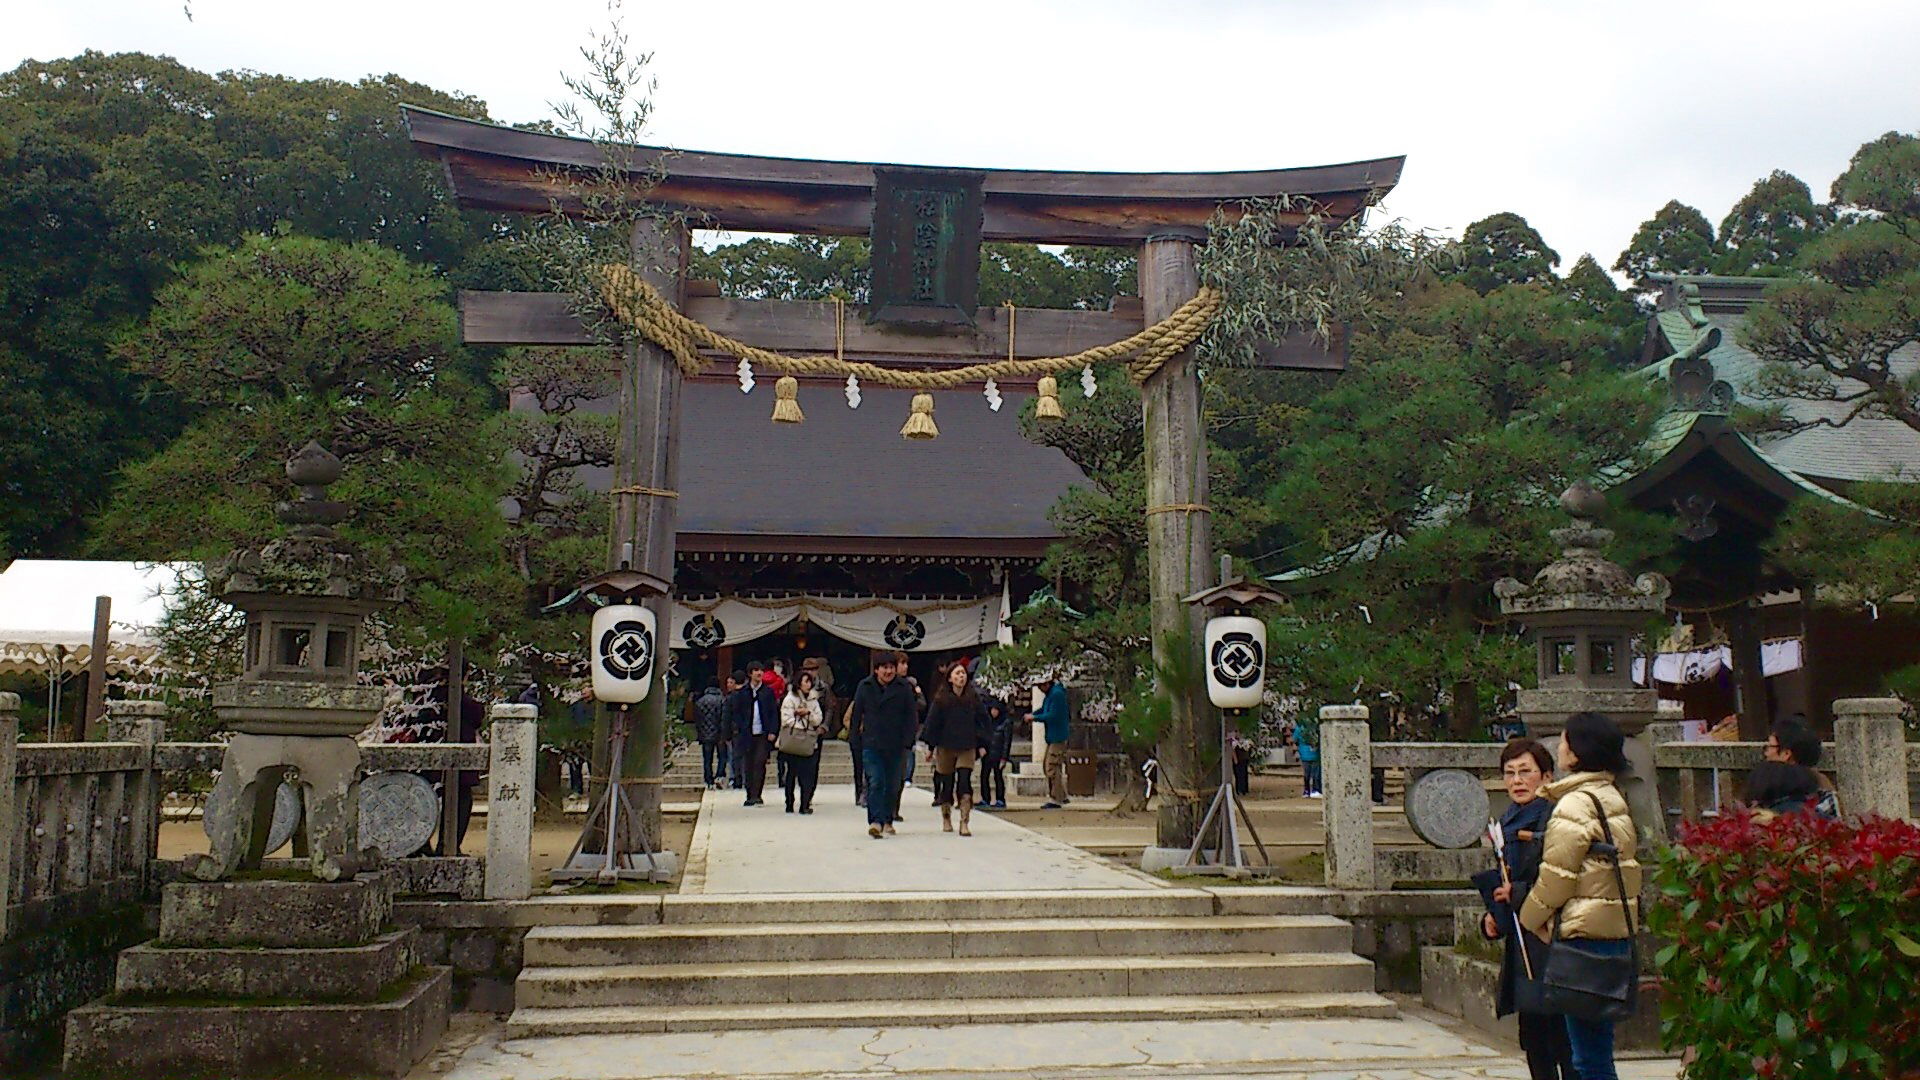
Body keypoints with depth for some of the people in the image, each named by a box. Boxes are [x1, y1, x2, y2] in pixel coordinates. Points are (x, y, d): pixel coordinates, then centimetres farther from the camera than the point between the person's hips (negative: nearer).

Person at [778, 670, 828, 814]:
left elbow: (818, 719, 8)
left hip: (809, 742, 4)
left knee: (808, 773, -4)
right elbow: (787, 720, -9)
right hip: (792, 741, -4)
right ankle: (789, 804, 9)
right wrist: (803, 728, -10)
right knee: (791, 773, 1)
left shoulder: (813, 699, 15)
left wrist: (808, 713, -10)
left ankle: (805, 804, -2)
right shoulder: (790, 699, -1)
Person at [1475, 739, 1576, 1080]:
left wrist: (1516, 894, -16)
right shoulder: (1507, 823, 12)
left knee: (1561, 1040, -3)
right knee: (1533, 1039, 13)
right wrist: (1491, 918, 7)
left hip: (1550, 947, -8)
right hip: (1520, 948, 8)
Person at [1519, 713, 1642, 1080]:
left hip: (1586, 935, -9)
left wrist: (1530, 918, 3)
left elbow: (1556, 877, -14)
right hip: (1617, 932, 9)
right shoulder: (1613, 799, 13)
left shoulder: (1575, 805, -15)